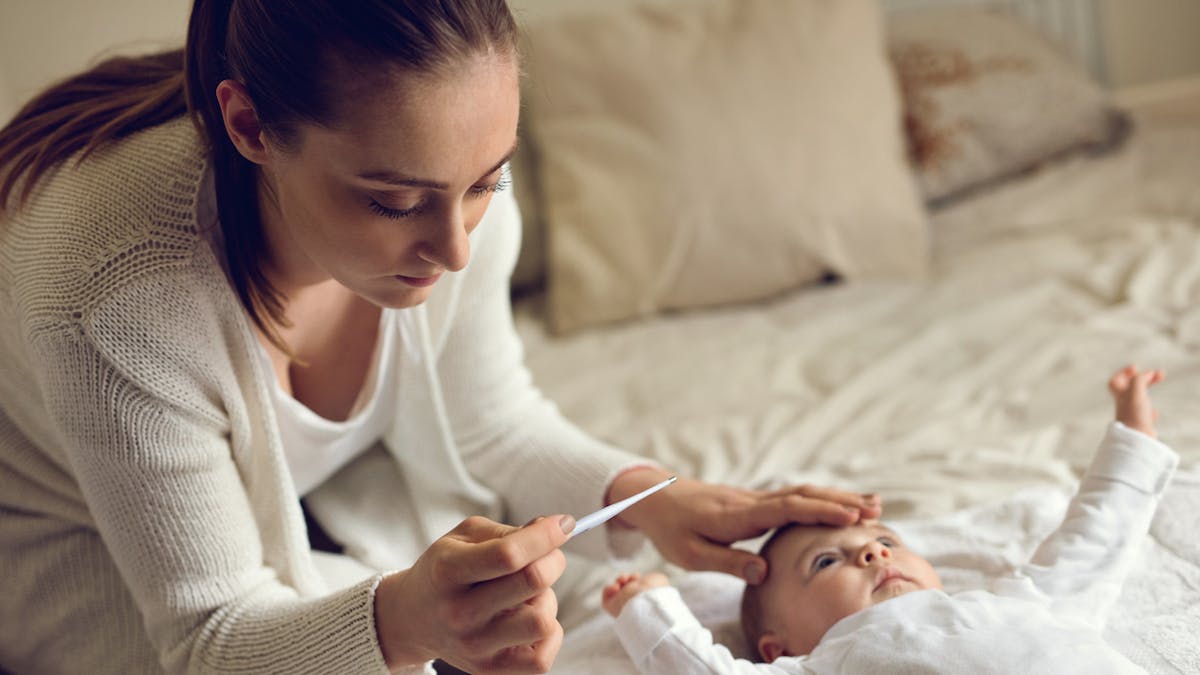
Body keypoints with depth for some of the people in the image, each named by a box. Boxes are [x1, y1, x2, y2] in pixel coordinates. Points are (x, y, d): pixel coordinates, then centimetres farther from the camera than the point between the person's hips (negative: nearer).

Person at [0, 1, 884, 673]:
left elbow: (487, 420, -5)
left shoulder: (450, 181, -24)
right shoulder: (114, 304, -41)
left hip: (301, 489, 5)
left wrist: (641, 497, -22)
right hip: (90, 557, -5)